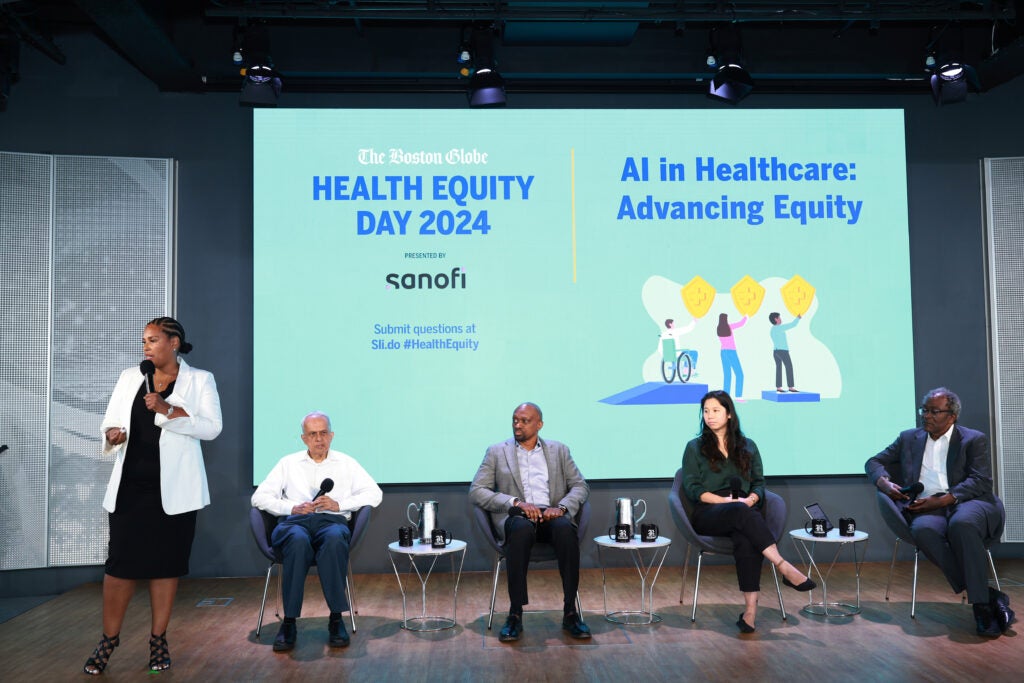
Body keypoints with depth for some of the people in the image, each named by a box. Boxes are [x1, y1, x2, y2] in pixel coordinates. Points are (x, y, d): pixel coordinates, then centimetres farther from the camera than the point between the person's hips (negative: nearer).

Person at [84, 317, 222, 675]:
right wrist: (112, 434, -10)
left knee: (166, 563, 5)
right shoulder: (130, 377, 12)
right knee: (120, 561, 1)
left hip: (172, 488, -2)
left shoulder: (199, 379, 2)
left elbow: (212, 427, -8)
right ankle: (109, 638, 16)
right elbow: (110, 420, 12)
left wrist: (168, 410, -18)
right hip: (130, 484, 2)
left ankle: (158, 639, 16)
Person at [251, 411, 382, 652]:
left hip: (332, 521, 0)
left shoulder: (346, 463, 20)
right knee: (298, 541, -38)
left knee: (334, 539, -39)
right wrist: (292, 508, -4)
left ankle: (336, 619, -31)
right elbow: (259, 497, 13)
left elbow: (374, 493, 9)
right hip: (294, 522, 0)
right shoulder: (288, 463, 22)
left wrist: (339, 504, -5)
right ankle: (289, 622, -31)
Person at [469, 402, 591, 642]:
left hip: (551, 515, 1)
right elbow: (476, 491, 2)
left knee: (566, 530, -35)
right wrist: (516, 503, -12)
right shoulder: (497, 452, 13)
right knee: (522, 529, -38)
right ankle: (515, 615, -30)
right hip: (516, 516, -1)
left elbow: (580, 486, 12)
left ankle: (570, 612, -26)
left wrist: (561, 507, -10)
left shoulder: (559, 450, 18)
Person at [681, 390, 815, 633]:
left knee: (746, 537, -37)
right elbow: (692, 488, 3)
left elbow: (759, 482, 15)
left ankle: (750, 608, -46)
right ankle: (784, 568, -43)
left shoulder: (748, 447, 22)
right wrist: (726, 500, -11)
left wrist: (751, 499, -9)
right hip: (708, 514, -1)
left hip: (744, 512, 1)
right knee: (741, 512, -38)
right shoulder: (695, 447, 14)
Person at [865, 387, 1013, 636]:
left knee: (962, 523, -39)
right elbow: (874, 462, 23)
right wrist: (884, 482, -1)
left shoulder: (973, 440, 11)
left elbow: (980, 481, -2)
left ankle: (980, 602, -30)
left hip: (968, 503, -2)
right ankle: (991, 596, -29)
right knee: (923, 530, -35)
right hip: (927, 509, 2)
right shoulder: (909, 438, 21)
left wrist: (941, 500, -15)